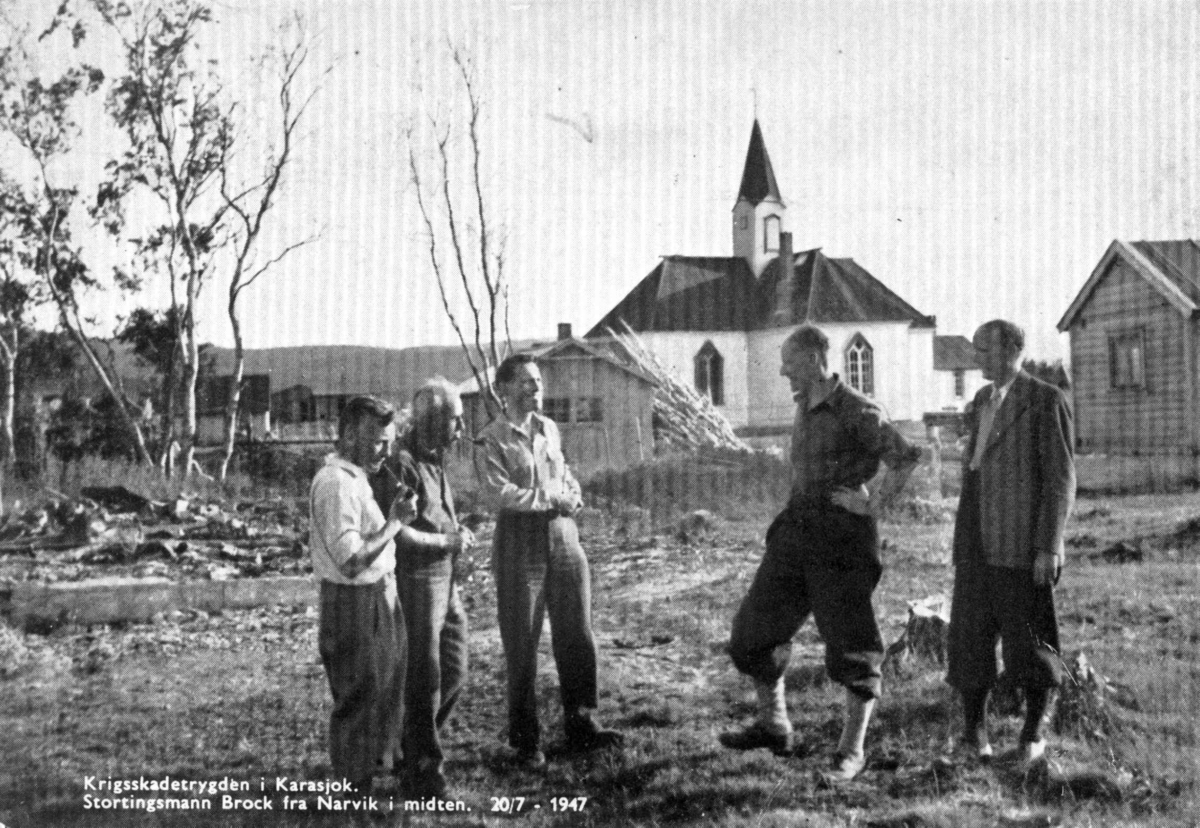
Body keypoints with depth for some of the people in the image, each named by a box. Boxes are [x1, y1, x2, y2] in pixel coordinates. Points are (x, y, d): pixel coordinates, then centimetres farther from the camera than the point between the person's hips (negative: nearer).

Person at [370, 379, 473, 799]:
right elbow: (395, 532, -23)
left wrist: (457, 534, 4)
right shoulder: (400, 463, -17)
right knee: (423, 681, 0)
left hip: (444, 579, 9)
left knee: (453, 673, 14)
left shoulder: (435, 459, 12)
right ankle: (423, 775, 12)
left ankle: (411, 746, 32)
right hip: (415, 580, -9)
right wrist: (447, 541, -15)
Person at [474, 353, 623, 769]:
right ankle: (525, 741, 10)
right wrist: (552, 499, -13)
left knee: (578, 636, 7)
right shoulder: (491, 441, -6)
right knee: (521, 645, 0)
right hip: (520, 539, -5)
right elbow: (501, 491, -17)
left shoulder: (549, 428, 13)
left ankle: (581, 725, 20)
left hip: (563, 533, 6)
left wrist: (572, 497, -1)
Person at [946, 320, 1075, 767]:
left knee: (1029, 639, 3)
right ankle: (974, 730, 18)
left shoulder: (1046, 401, -7)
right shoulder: (981, 401, 15)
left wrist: (1048, 547, -15)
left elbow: (1061, 479, -10)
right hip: (977, 545, 6)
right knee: (970, 636, 6)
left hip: (1023, 546, -6)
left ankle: (1034, 731, 20)